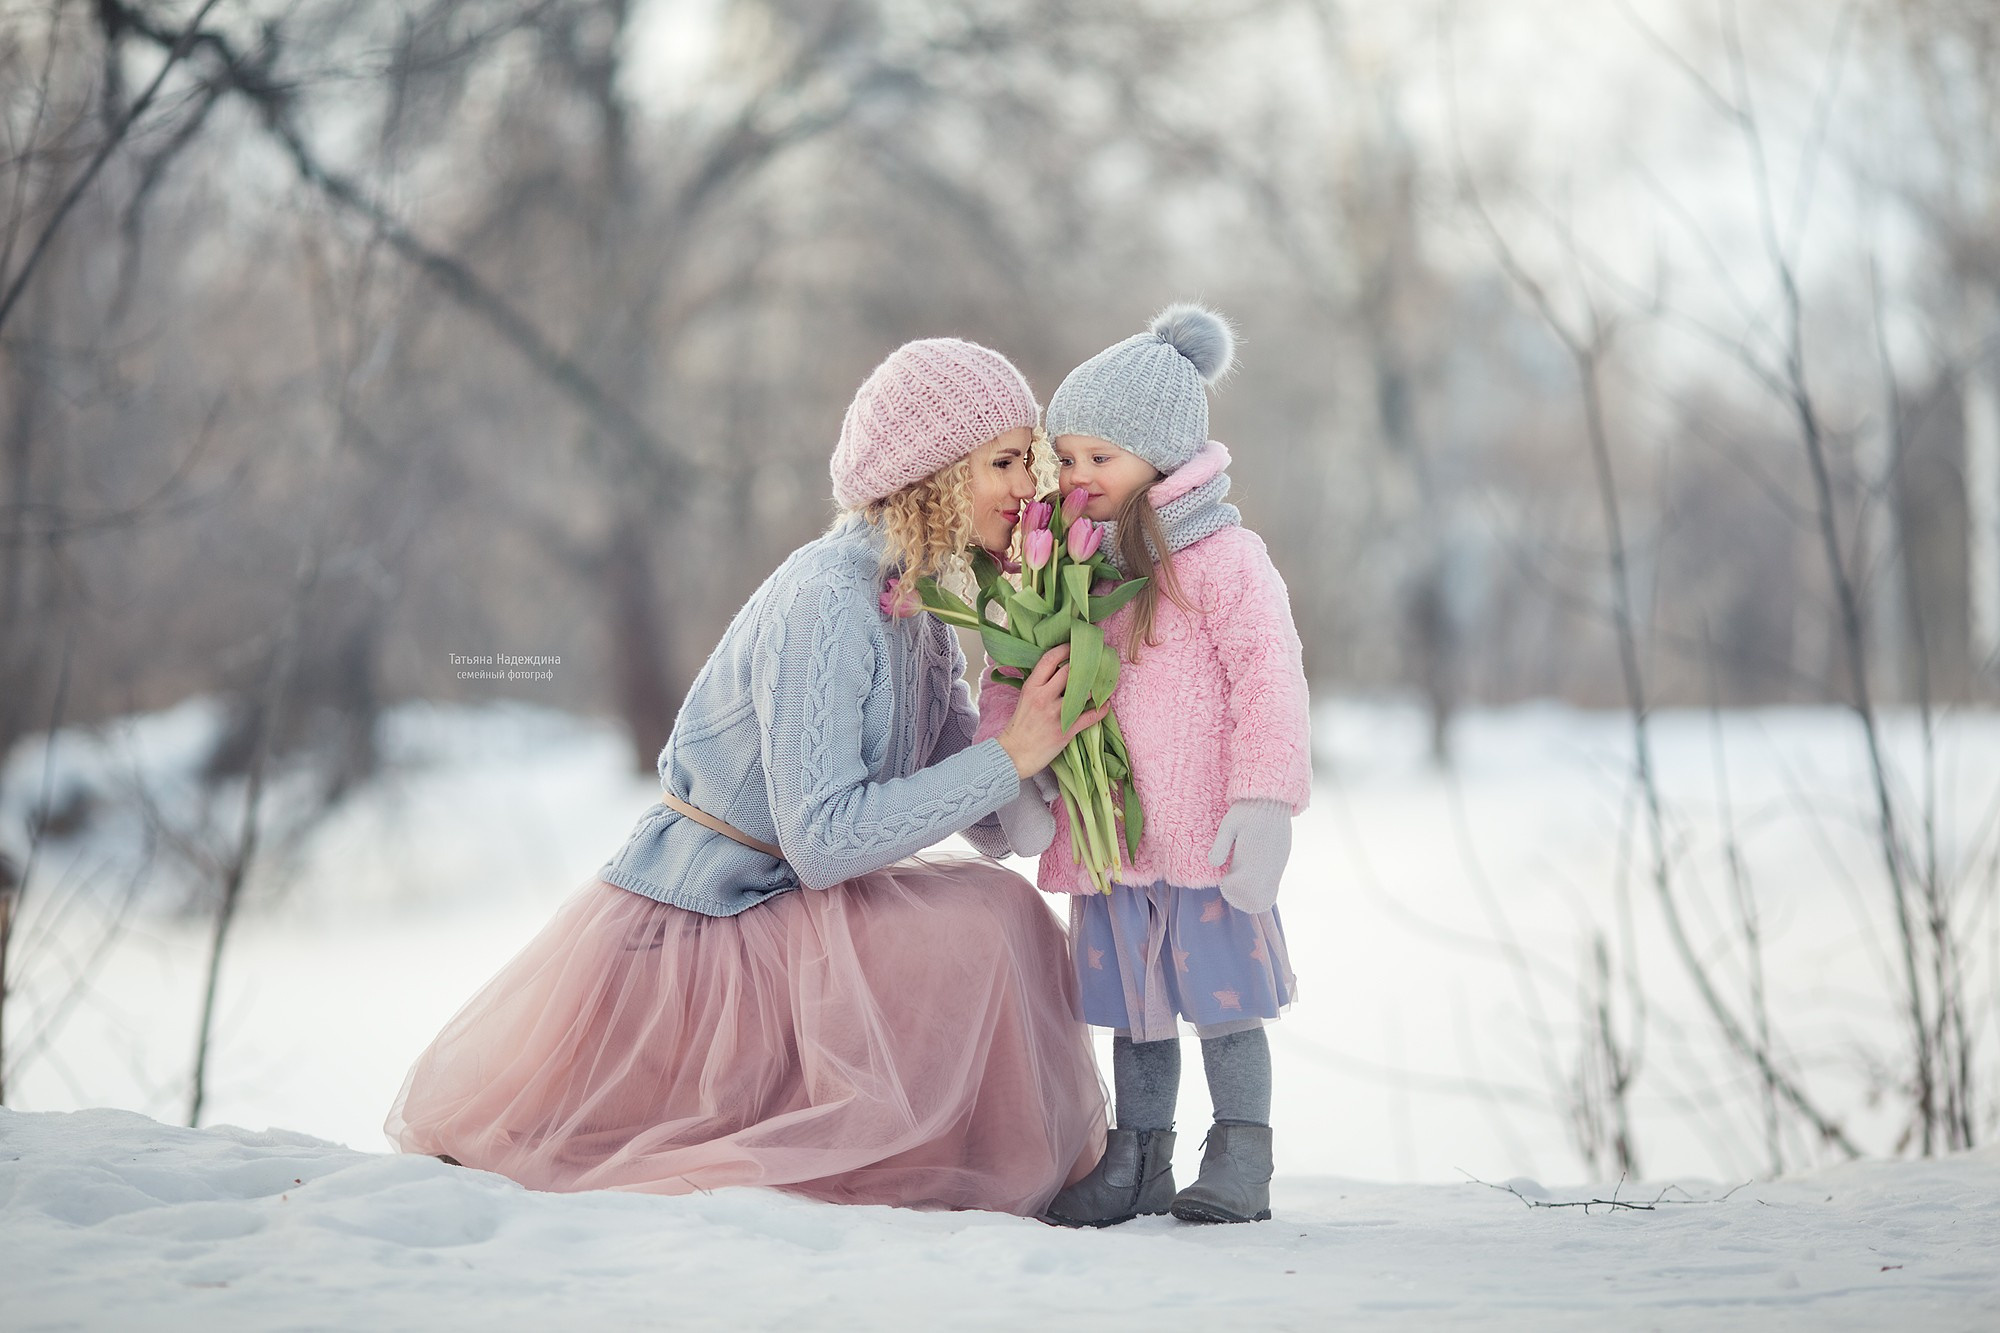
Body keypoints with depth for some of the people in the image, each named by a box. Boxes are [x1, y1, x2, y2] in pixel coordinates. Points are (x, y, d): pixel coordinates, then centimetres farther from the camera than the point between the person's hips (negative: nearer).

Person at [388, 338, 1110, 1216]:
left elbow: (993, 825, 4)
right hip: (685, 933, -9)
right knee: (986, 922, -19)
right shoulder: (826, 599, -21)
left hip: (768, 915, 9)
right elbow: (822, 839, -27)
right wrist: (1008, 757, -23)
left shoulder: (917, 602, 7)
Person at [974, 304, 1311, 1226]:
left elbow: (1267, 681, -12)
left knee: (1222, 995, 2)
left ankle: (1240, 1158, 13)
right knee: (1134, 1008, 13)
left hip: (1205, 834, -5)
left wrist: (1265, 802, -19)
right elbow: (1017, 679, 13)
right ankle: (1137, 1160, 22)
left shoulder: (1223, 559, -8)